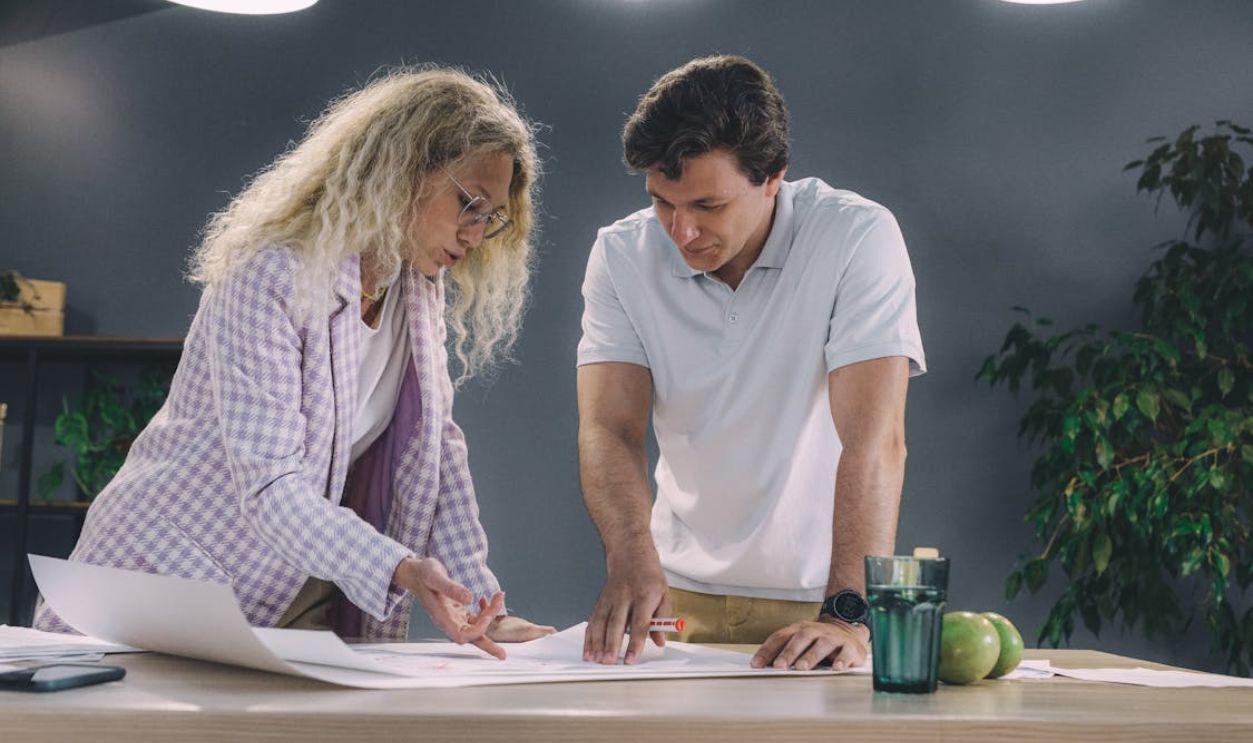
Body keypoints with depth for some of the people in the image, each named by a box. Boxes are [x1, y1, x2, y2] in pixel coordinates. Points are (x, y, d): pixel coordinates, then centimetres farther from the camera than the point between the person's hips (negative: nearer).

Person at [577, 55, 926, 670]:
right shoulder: (621, 256, -3)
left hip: (818, 596, -2)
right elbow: (609, 428, -11)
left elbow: (874, 439, -21)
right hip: (681, 594, 3)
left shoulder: (858, 237, -13)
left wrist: (848, 616, -32)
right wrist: (633, 561, -29)